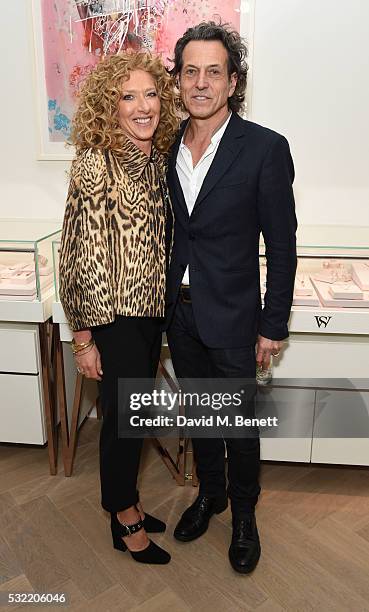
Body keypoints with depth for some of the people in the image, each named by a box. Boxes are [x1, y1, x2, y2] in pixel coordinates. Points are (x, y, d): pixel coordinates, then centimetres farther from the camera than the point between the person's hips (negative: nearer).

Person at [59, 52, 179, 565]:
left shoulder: (159, 158, 5)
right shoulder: (95, 165, -16)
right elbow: (81, 258, -16)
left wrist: (167, 302, 14)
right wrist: (83, 339, -14)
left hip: (153, 309, 7)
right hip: (114, 316, -7)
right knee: (124, 416, 8)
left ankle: (125, 501, 42)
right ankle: (125, 520, 34)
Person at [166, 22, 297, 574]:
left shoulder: (265, 148, -12)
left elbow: (282, 245, -10)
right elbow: (166, 229, 10)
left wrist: (273, 325, -9)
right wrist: (165, 298, 10)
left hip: (232, 319, -4)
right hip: (179, 313, 5)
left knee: (240, 424, 12)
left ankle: (244, 514, 37)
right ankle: (210, 493, 45)